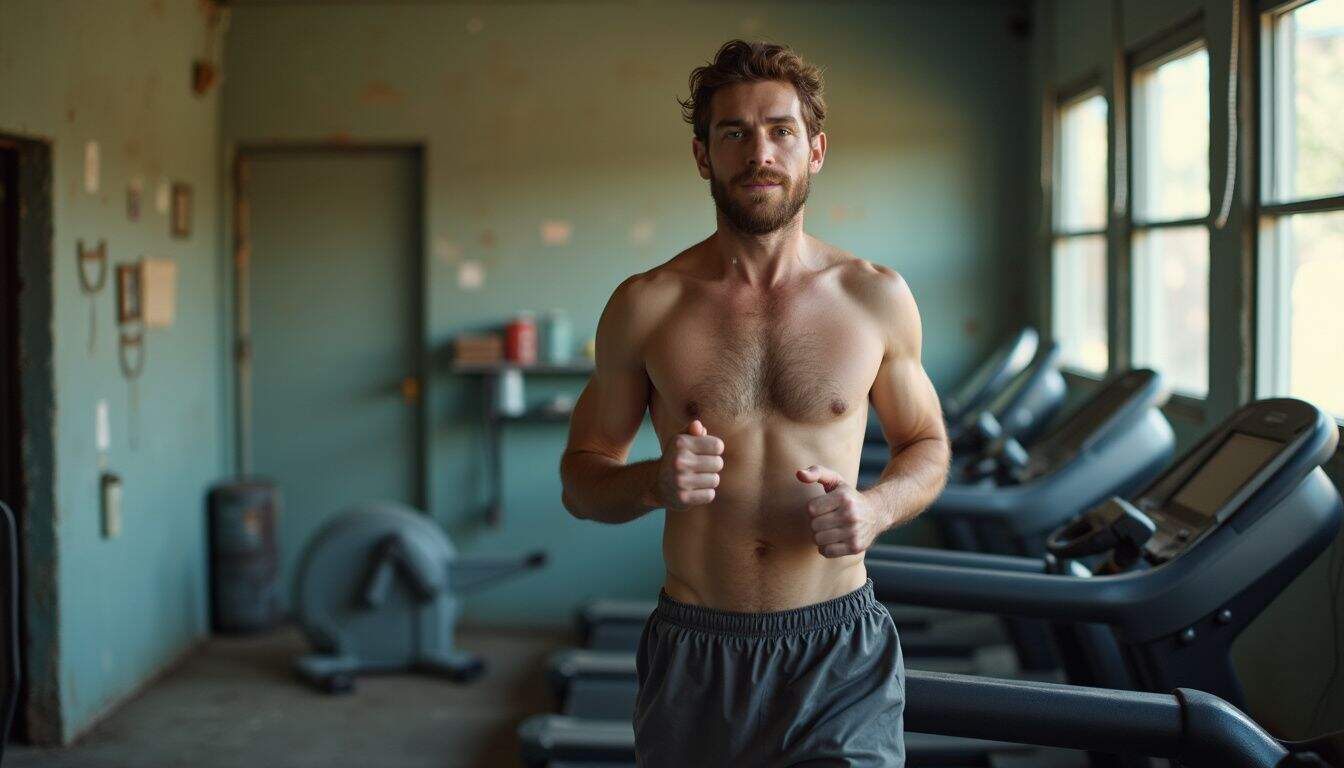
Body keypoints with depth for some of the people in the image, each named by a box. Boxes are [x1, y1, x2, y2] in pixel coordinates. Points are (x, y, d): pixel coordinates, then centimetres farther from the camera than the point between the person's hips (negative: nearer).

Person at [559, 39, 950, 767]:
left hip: (839, 652, 0)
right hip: (695, 654, 1)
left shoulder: (876, 297, 0)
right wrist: (654, 483, -16)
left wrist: (875, 509, -9)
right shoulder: (644, 306, -2)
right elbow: (580, 477, 6)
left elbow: (926, 448, 13)